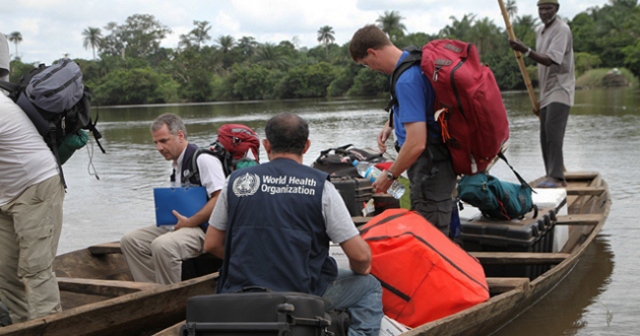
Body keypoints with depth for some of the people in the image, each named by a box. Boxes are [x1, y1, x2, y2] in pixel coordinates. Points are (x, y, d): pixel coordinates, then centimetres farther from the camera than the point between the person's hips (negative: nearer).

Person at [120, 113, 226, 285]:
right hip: (179, 225, 10)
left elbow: (221, 199, -20)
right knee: (130, 240, -1)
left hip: (203, 229, -10)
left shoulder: (203, 159, -11)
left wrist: (190, 222, -19)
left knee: (162, 245, -34)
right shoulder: (177, 164, 18)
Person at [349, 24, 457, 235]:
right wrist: (390, 124, 16)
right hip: (433, 163, 10)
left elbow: (416, 143, -28)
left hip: (430, 166, -10)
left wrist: (390, 175, -14)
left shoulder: (406, 80, -24)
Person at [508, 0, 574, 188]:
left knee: (553, 133, -18)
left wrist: (525, 51, -37)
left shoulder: (562, 29, -11)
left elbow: (550, 60, -25)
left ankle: (555, 177, -21)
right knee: (545, 138, 6)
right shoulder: (540, 32, 16)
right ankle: (556, 178, 11)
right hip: (547, 93, 9)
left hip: (560, 90, -9)